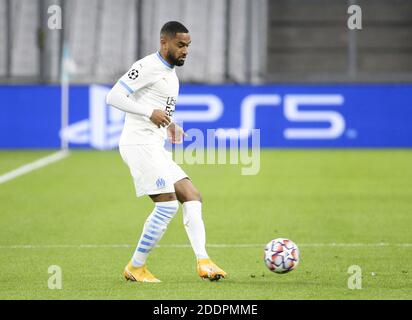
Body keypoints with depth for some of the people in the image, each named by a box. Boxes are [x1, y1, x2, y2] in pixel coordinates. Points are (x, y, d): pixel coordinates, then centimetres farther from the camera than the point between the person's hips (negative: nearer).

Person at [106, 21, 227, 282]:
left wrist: (170, 126, 12)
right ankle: (136, 267, -3)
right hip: (139, 144, -10)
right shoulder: (148, 67, -10)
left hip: (157, 148, 10)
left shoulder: (171, 74, 20)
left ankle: (203, 262, -7)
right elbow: (114, 96, -17)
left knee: (192, 198, 2)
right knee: (167, 205, -14)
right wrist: (151, 112, -22)